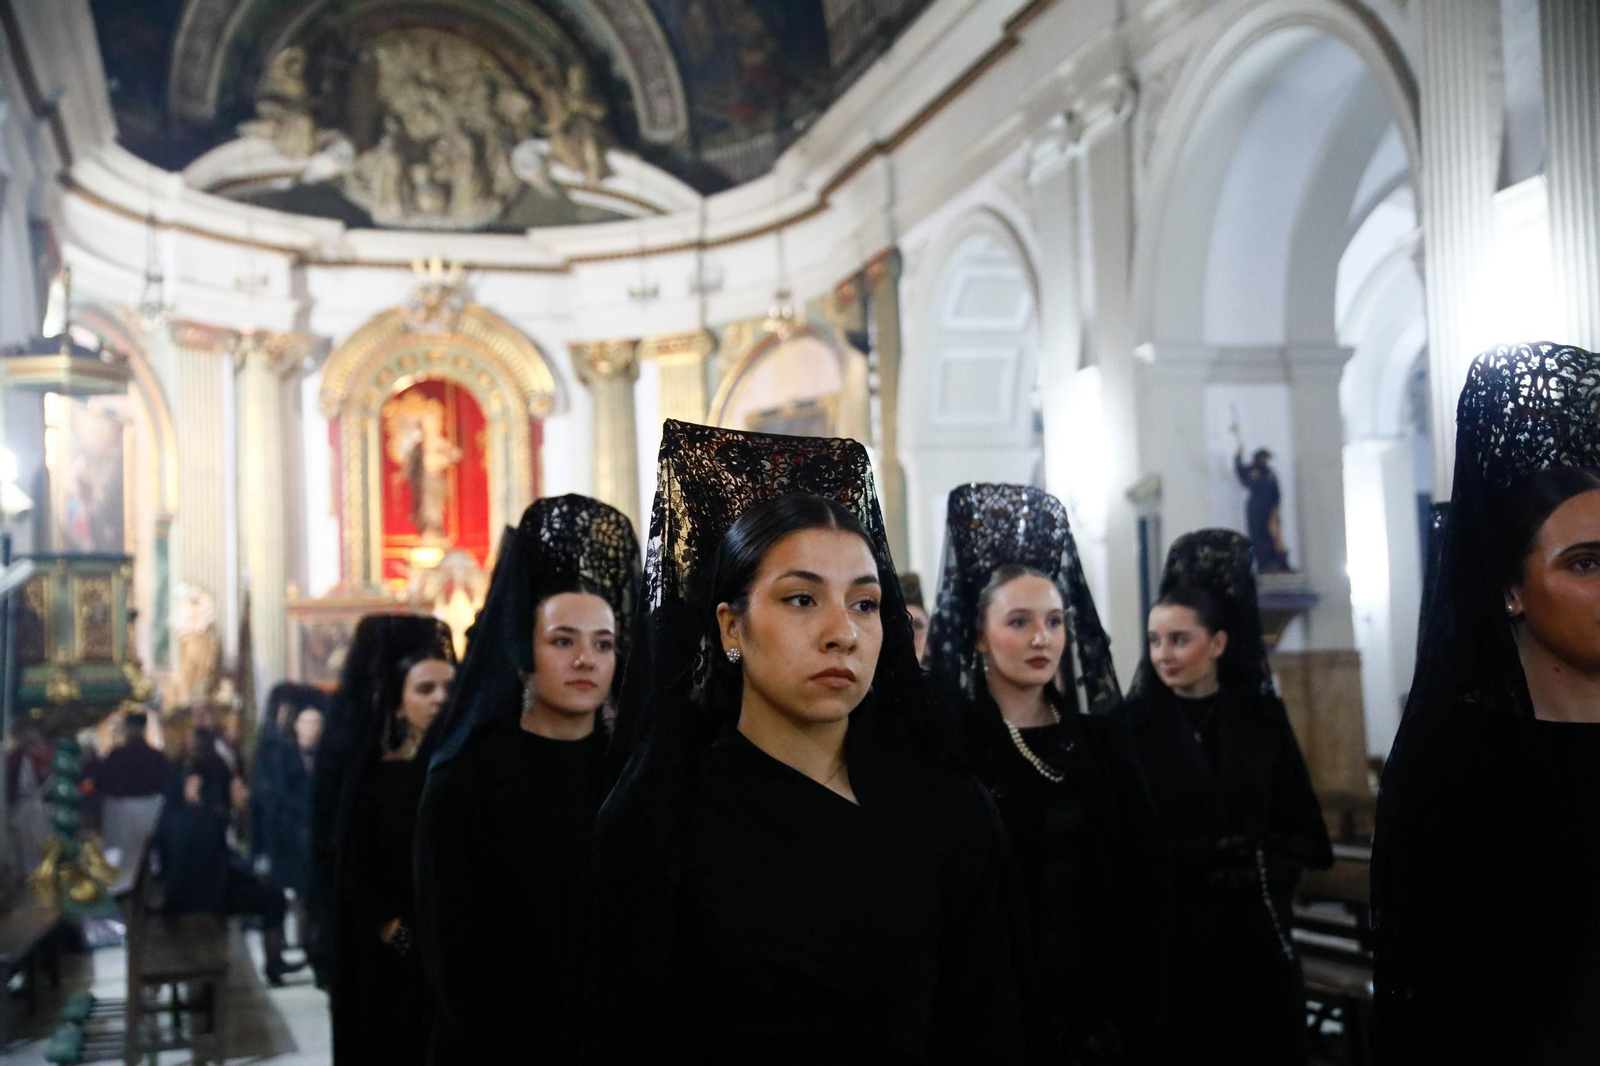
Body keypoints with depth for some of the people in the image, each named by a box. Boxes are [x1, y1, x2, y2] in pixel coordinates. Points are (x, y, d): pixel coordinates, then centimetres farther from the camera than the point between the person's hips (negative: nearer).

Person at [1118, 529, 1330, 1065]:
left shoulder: (1262, 717, 4)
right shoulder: (1133, 725, -3)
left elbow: (1303, 833, 6)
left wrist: (1255, 863, -11)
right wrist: (1208, 858, -14)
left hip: (1257, 940, 2)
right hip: (1172, 944, -2)